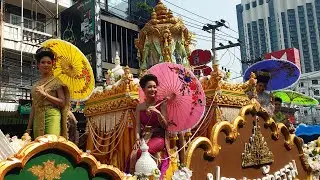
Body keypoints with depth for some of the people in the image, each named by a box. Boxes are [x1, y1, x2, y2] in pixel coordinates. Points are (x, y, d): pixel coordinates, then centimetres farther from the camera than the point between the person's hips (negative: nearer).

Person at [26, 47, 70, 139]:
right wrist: (29, 128, 15)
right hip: (38, 118, 5)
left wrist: (45, 94, -11)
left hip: (52, 116, -5)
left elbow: (63, 102, -3)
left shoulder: (56, 81, 4)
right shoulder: (35, 85, 18)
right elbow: (33, 107, 18)